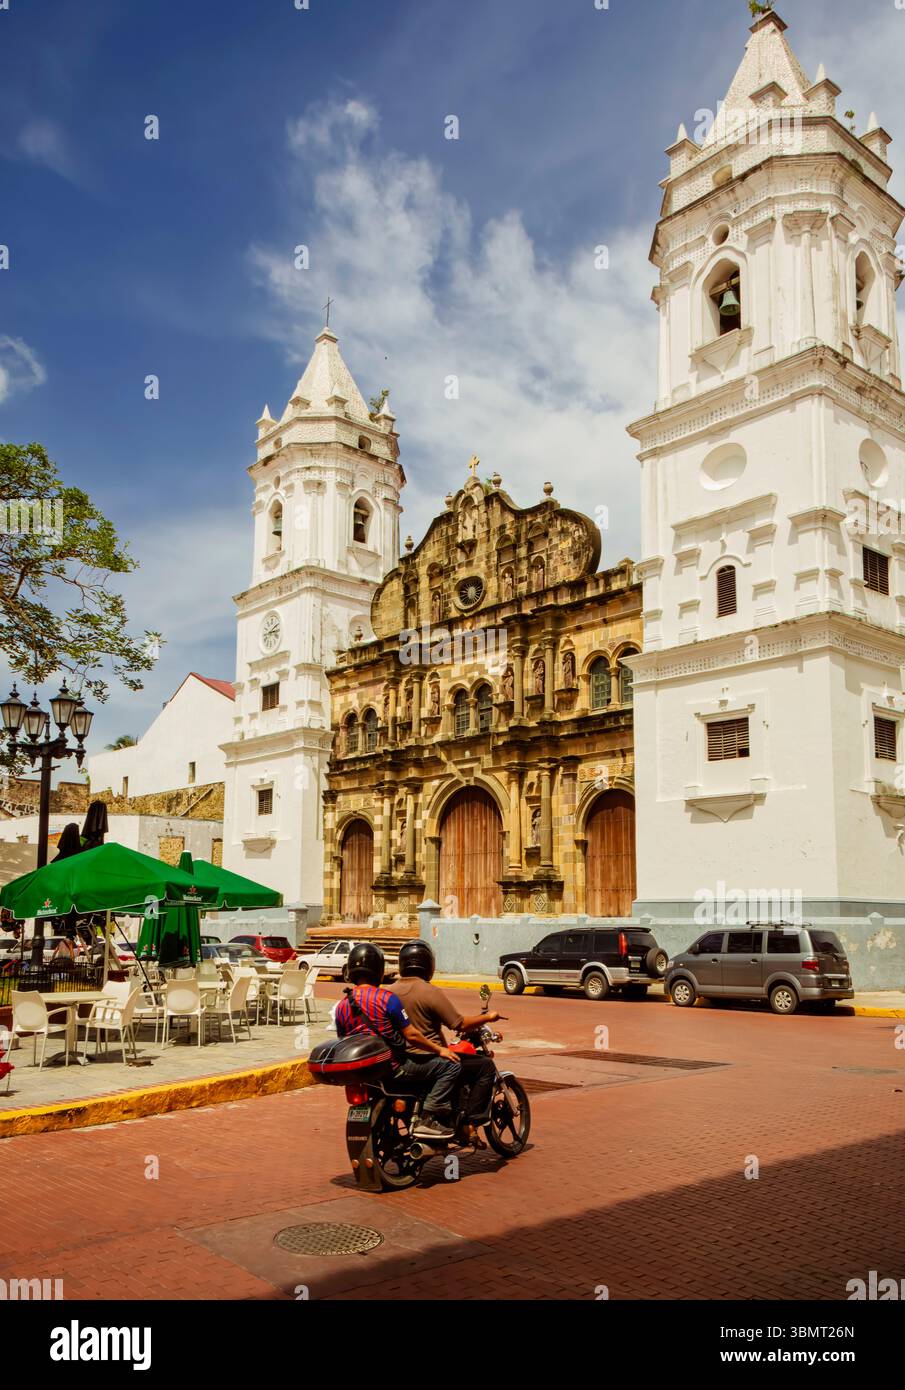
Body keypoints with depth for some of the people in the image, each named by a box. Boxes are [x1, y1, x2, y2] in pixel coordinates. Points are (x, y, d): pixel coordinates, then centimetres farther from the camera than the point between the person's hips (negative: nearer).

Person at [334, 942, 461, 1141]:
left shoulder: (342, 1005, 3)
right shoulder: (386, 998, -16)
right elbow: (411, 1036, -15)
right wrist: (439, 1049, -1)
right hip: (393, 1067, -8)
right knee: (450, 1065, -3)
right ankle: (428, 1120, -10)